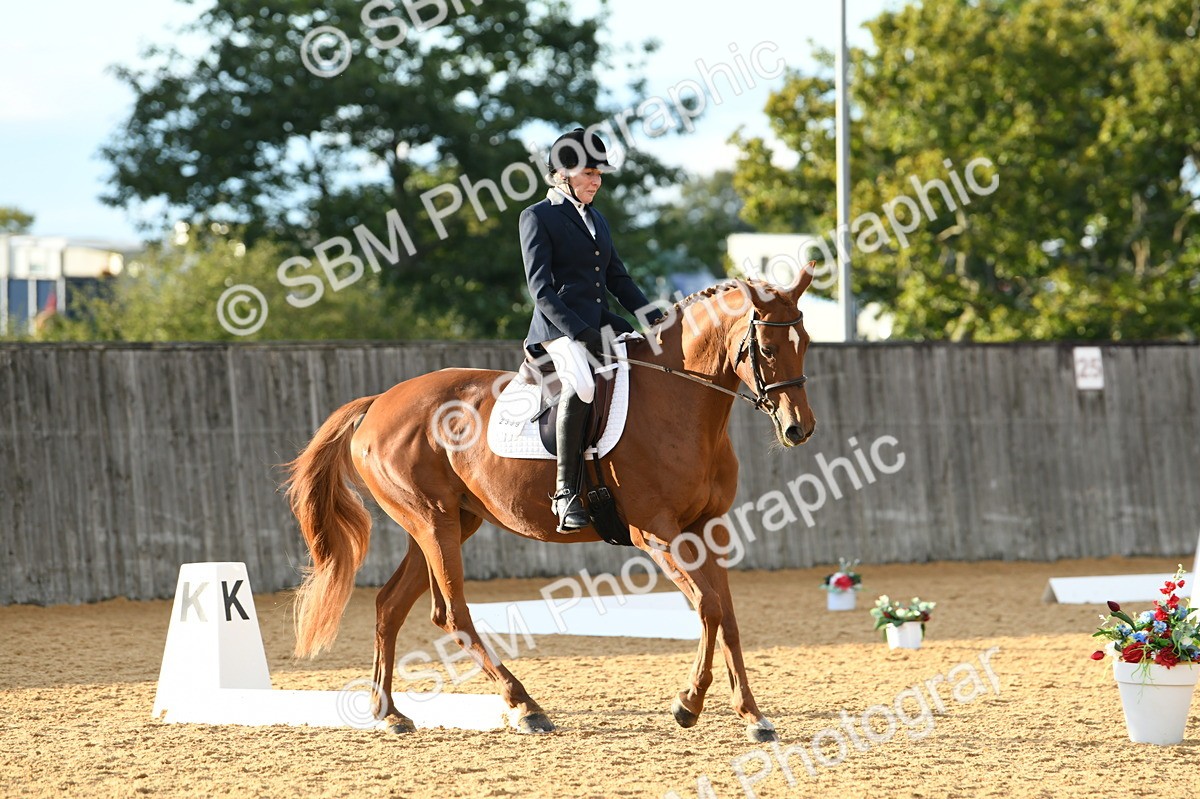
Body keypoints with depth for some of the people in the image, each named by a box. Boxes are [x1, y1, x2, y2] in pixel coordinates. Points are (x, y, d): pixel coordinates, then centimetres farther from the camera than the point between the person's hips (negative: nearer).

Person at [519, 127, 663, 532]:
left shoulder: (596, 220, 21)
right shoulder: (538, 217, -2)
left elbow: (618, 278, 22)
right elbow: (541, 289, -10)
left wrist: (654, 318, 7)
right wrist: (581, 333, -20)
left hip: (601, 322, 8)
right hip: (559, 327, -8)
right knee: (582, 384, -35)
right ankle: (565, 491, -32)